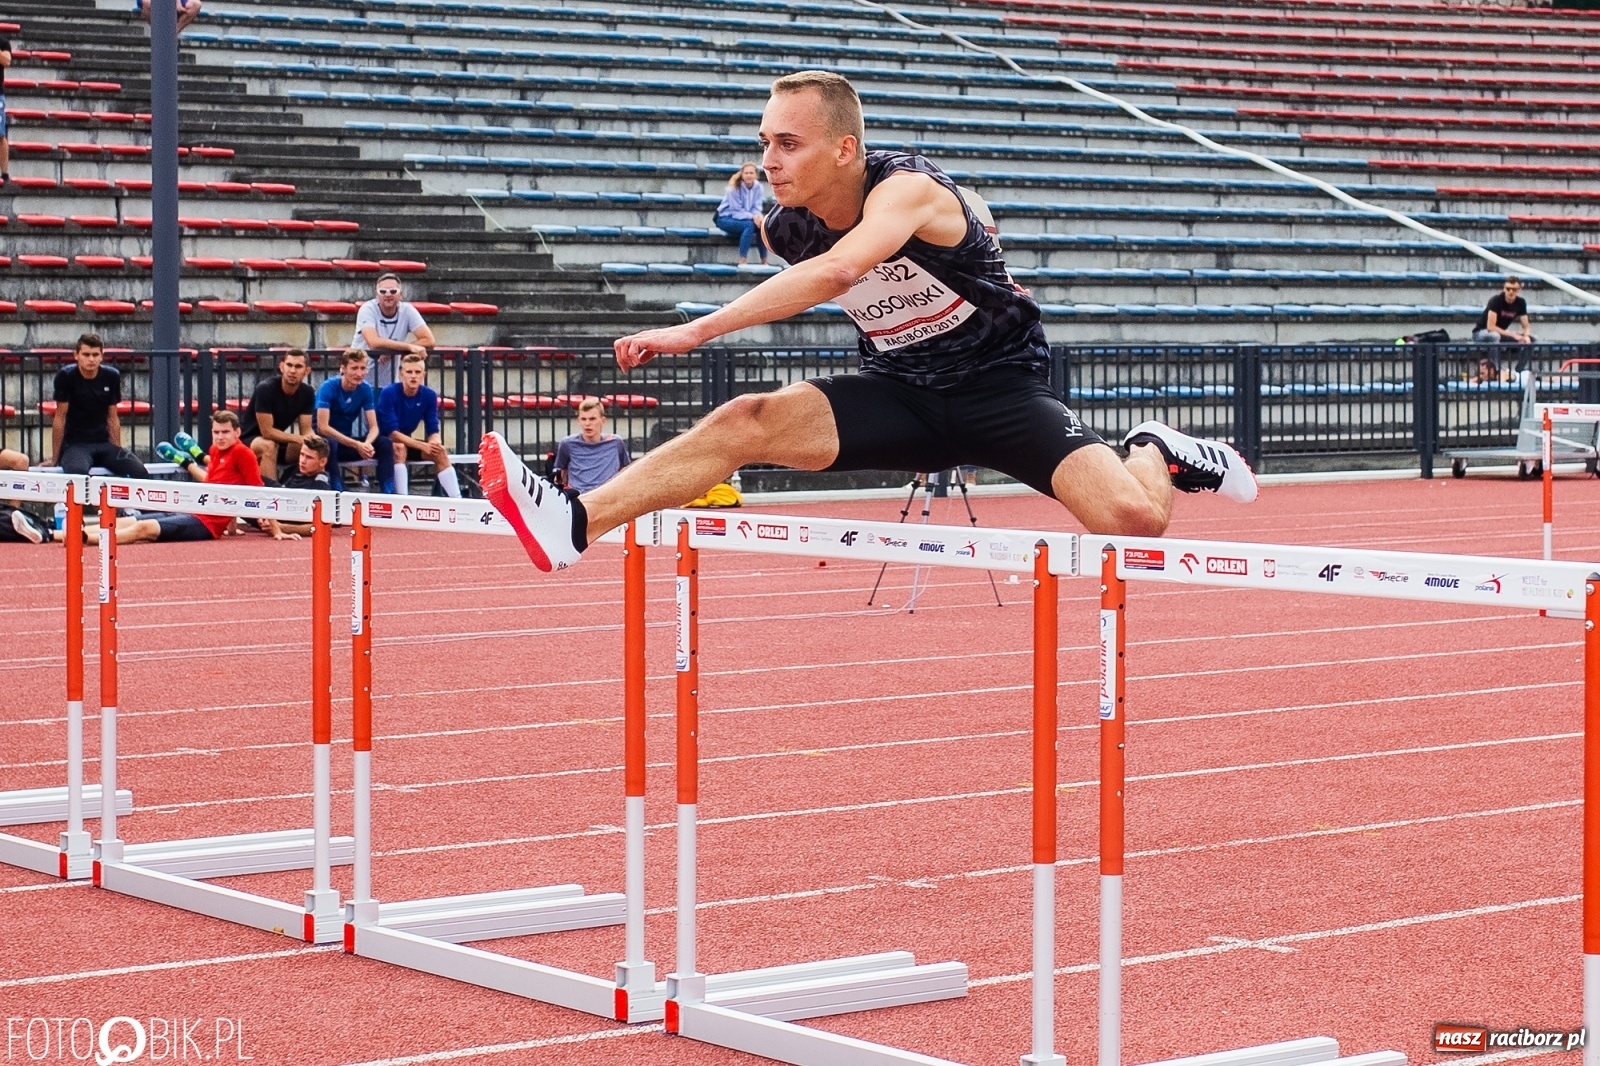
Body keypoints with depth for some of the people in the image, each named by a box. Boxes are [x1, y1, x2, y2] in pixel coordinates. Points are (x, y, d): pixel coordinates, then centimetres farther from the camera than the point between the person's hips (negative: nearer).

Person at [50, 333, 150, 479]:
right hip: (75, 444, -4)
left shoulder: (111, 377, 3)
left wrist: (118, 453, 9)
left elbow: (112, 418, 11)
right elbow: (60, 418, -7)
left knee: (140, 472, -22)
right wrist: (54, 459, -4)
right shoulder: (66, 376, -9)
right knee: (78, 471, -39)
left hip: (103, 444, 4)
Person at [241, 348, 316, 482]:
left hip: (280, 442, 5)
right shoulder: (266, 389, -23)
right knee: (269, 446, -38)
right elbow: (267, 431, -25)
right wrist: (299, 439, -30)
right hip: (250, 441, -5)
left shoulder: (307, 393, -6)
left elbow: (307, 430, -6)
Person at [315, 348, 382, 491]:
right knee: (329, 443, -39)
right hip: (326, 441, -5)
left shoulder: (366, 389, -4)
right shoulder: (329, 387, -18)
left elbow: (373, 426, -5)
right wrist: (356, 445, -33)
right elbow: (323, 427, -26)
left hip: (348, 443, 5)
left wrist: (367, 443, -30)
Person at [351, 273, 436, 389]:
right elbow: (374, 343, -29)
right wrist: (409, 347, -29)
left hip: (389, 383, 3)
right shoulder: (368, 309, -13)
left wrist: (393, 350, -22)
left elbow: (428, 340, -14)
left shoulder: (407, 310, -5)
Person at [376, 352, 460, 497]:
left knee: (441, 452, -16)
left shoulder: (429, 395, -8)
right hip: (382, 440, -5)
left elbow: (433, 431, -6)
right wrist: (422, 446, -34)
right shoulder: (389, 393, -22)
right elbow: (392, 432, -26)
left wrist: (435, 443, -31)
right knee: (399, 447, -36)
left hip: (407, 440, 5)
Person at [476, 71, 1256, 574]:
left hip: (1000, 385, -4)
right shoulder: (787, 229, -8)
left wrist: (698, 331, -51)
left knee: (1136, 518, -26)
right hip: (900, 392, 4)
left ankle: (1155, 453, 10)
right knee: (746, 421, -21)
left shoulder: (908, 188, -26)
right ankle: (574, 524, -30)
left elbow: (837, 270, -47)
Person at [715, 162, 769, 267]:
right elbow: (736, 211, -18)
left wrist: (758, 216, -26)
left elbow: (757, 208, -2)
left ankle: (764, 262, -21)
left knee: (761, 224, -24)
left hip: (745, 219, 5)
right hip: (726, 219, -5)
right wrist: (752, 217, -32)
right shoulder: (734, 187, -18)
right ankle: (742, 262, -35)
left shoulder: (757, 187, -4)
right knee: (750, 224, -32)